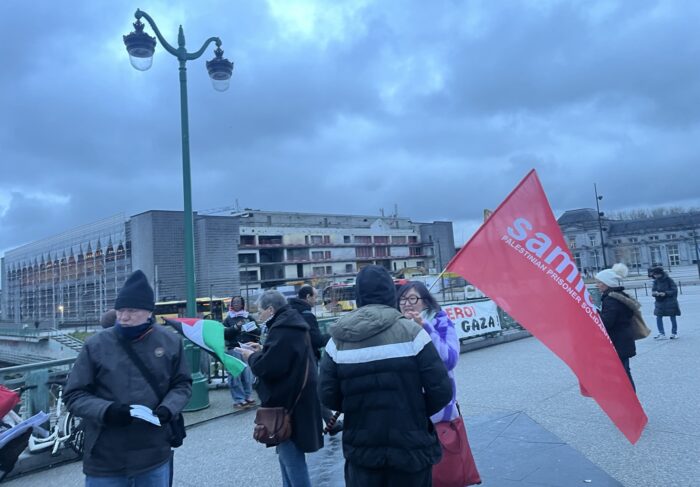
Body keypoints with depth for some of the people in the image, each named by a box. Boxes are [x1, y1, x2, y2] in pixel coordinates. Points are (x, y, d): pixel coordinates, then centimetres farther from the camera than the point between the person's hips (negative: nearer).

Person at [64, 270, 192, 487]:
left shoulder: (170, 342, -1)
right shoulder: (96, 345, -6)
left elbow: (182, 384, 9)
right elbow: (74, 395, -1)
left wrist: (168, 408, -11)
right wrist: (106, 410, -19)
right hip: (104, 460, -1)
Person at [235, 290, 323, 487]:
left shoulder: (282, 330, -20)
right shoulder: (292, 325, 13)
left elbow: (269, 366, -25)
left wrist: (251, 357, -7)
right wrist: (261, 350, 10)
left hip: (288, 401, -11)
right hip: (293, 398, 11)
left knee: (291, 456, -2)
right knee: (287, 454, 20)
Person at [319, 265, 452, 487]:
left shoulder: (338, 340, -6)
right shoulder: (410, 331, -13)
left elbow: (328, 395, -4)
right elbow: (441, 390, -12)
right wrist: (417, 412, 7)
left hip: (361, 450, 2)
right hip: (410, 448, -2)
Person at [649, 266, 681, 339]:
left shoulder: (669, 280, -10)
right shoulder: (656, 281, 3)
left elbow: (674, 290, -11)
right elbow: (653, 291, 2)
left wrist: (665, 293, -24)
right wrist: (655, 293, -22)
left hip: (670, 302, -4)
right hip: (659, 303, 4)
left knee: (672, 318, 5)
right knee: (658, 318, 0)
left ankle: (674, 333, 20)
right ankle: (662, 333, 9)